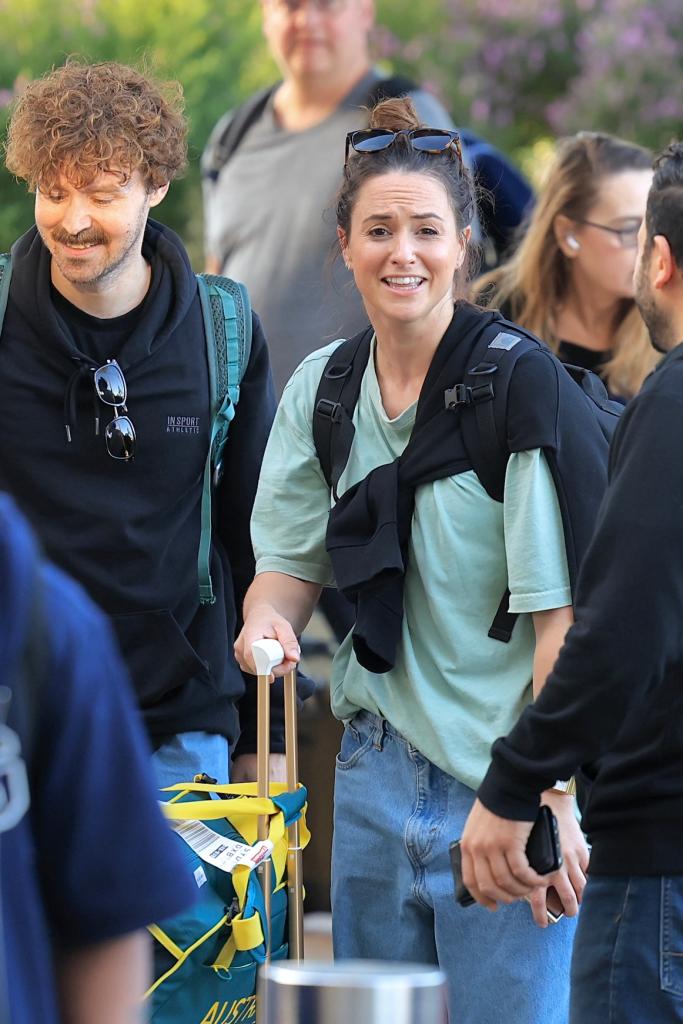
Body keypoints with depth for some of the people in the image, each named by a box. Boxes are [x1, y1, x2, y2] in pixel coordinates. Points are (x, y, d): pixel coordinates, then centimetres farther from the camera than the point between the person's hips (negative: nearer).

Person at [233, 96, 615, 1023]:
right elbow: (293, 557, 14)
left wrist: (547, 798, -19)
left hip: (497, 779, -6)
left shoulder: (522, 383, -12)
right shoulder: (321, 388, 7)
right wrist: (269, 616, -9)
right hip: (374, 768, 6)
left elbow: (563, 611, -14)